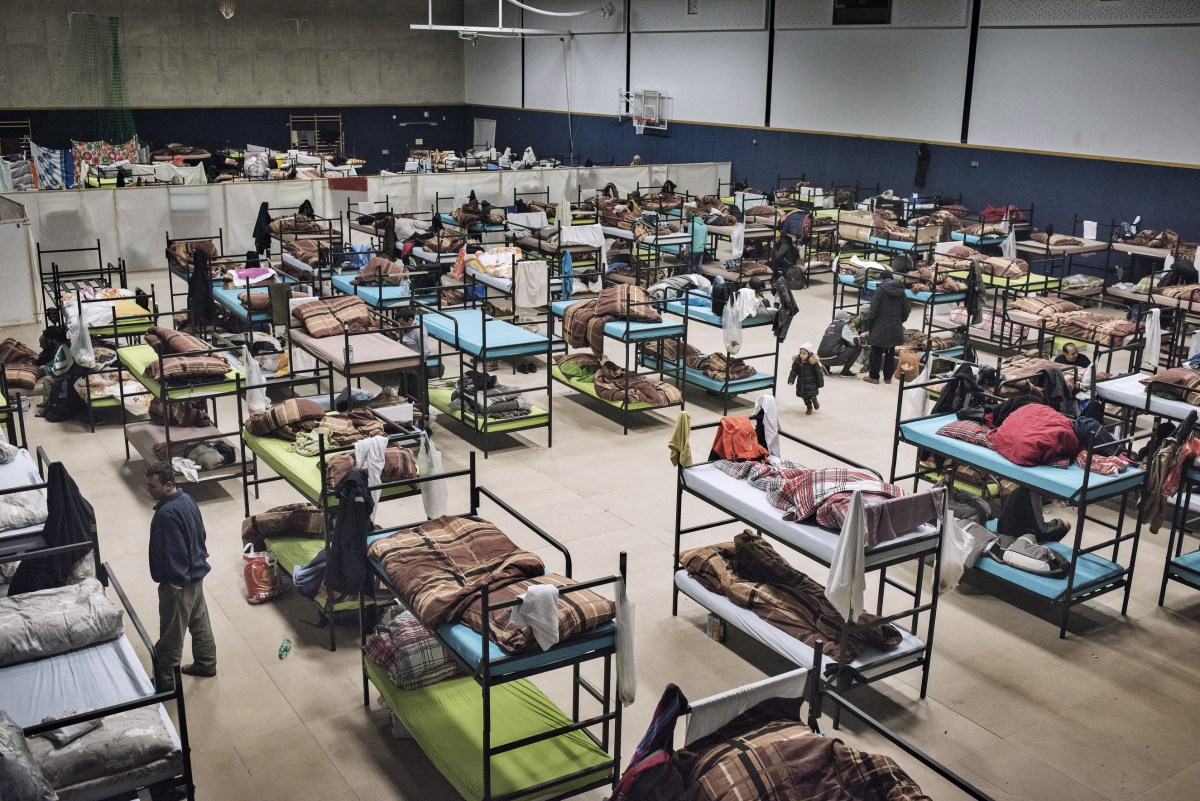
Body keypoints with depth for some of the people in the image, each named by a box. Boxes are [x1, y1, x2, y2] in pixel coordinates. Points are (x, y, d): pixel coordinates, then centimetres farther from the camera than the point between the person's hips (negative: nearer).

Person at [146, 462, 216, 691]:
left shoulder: (166, 513, -29)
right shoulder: (186, 499, 0)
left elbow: (174, 552, -27)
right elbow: (200, 532, 11)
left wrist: (174, 581, -19)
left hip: (178, 580, -10)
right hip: (196, 572, 10)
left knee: (171, 634, 6)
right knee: (199, 619, 23)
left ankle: (165, 681, 20)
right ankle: (206, 663, 39)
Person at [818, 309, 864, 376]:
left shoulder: (830, 325, 20)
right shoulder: (843, 326, 0)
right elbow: (855, 341, -2)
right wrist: (859, 340, 21)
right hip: (833, 359, -8)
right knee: (858, 346, 3)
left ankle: (827, 367, 14)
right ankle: (845, 371, 3)